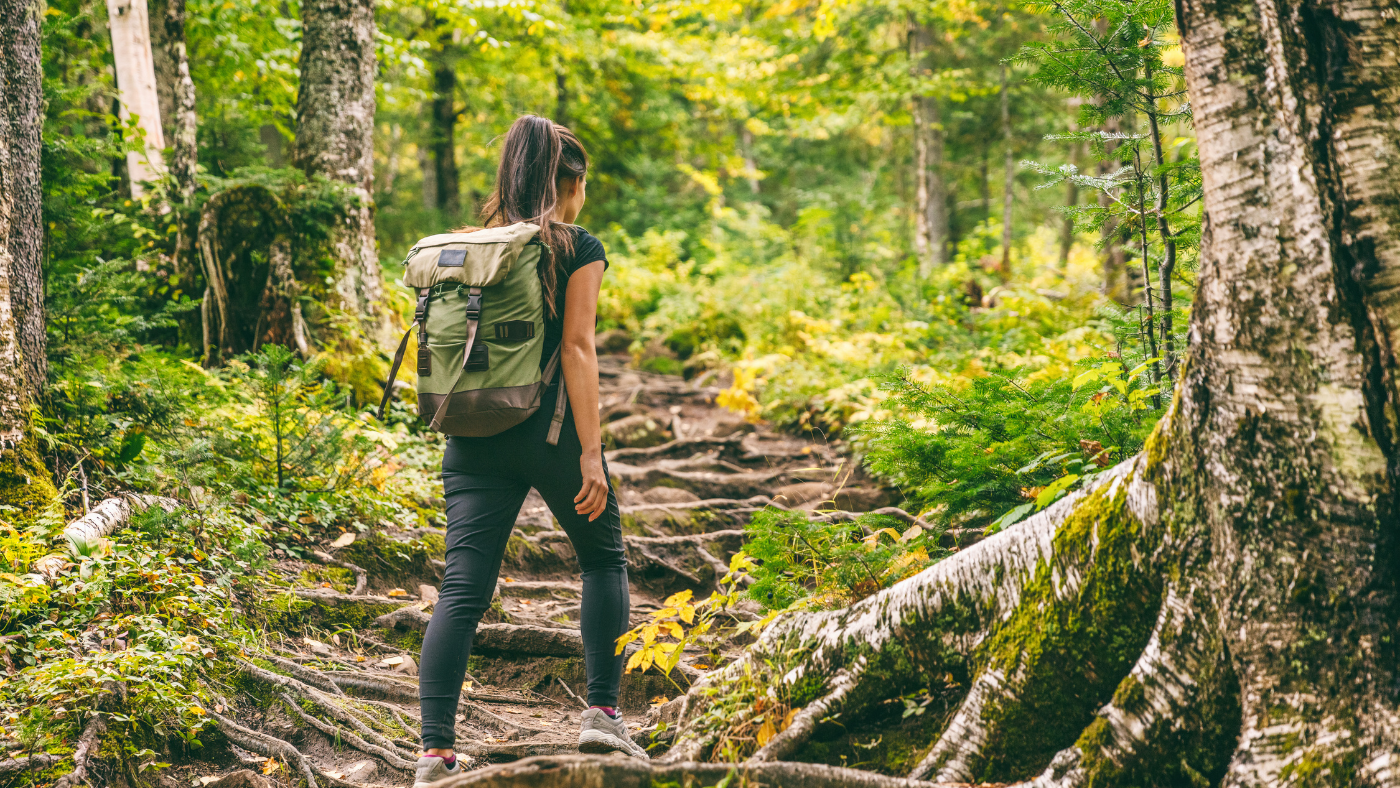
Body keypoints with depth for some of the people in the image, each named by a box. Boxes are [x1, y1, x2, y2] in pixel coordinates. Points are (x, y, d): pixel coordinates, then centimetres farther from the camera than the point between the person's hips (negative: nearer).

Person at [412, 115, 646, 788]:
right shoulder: (578, 248, -3)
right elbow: (576, 348, -10)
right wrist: (591, 453, -11)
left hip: (474, 435, 4)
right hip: (549, 430, -4)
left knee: (462, 591, 0)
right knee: (604, 560, 18)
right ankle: (602, 714, 13)